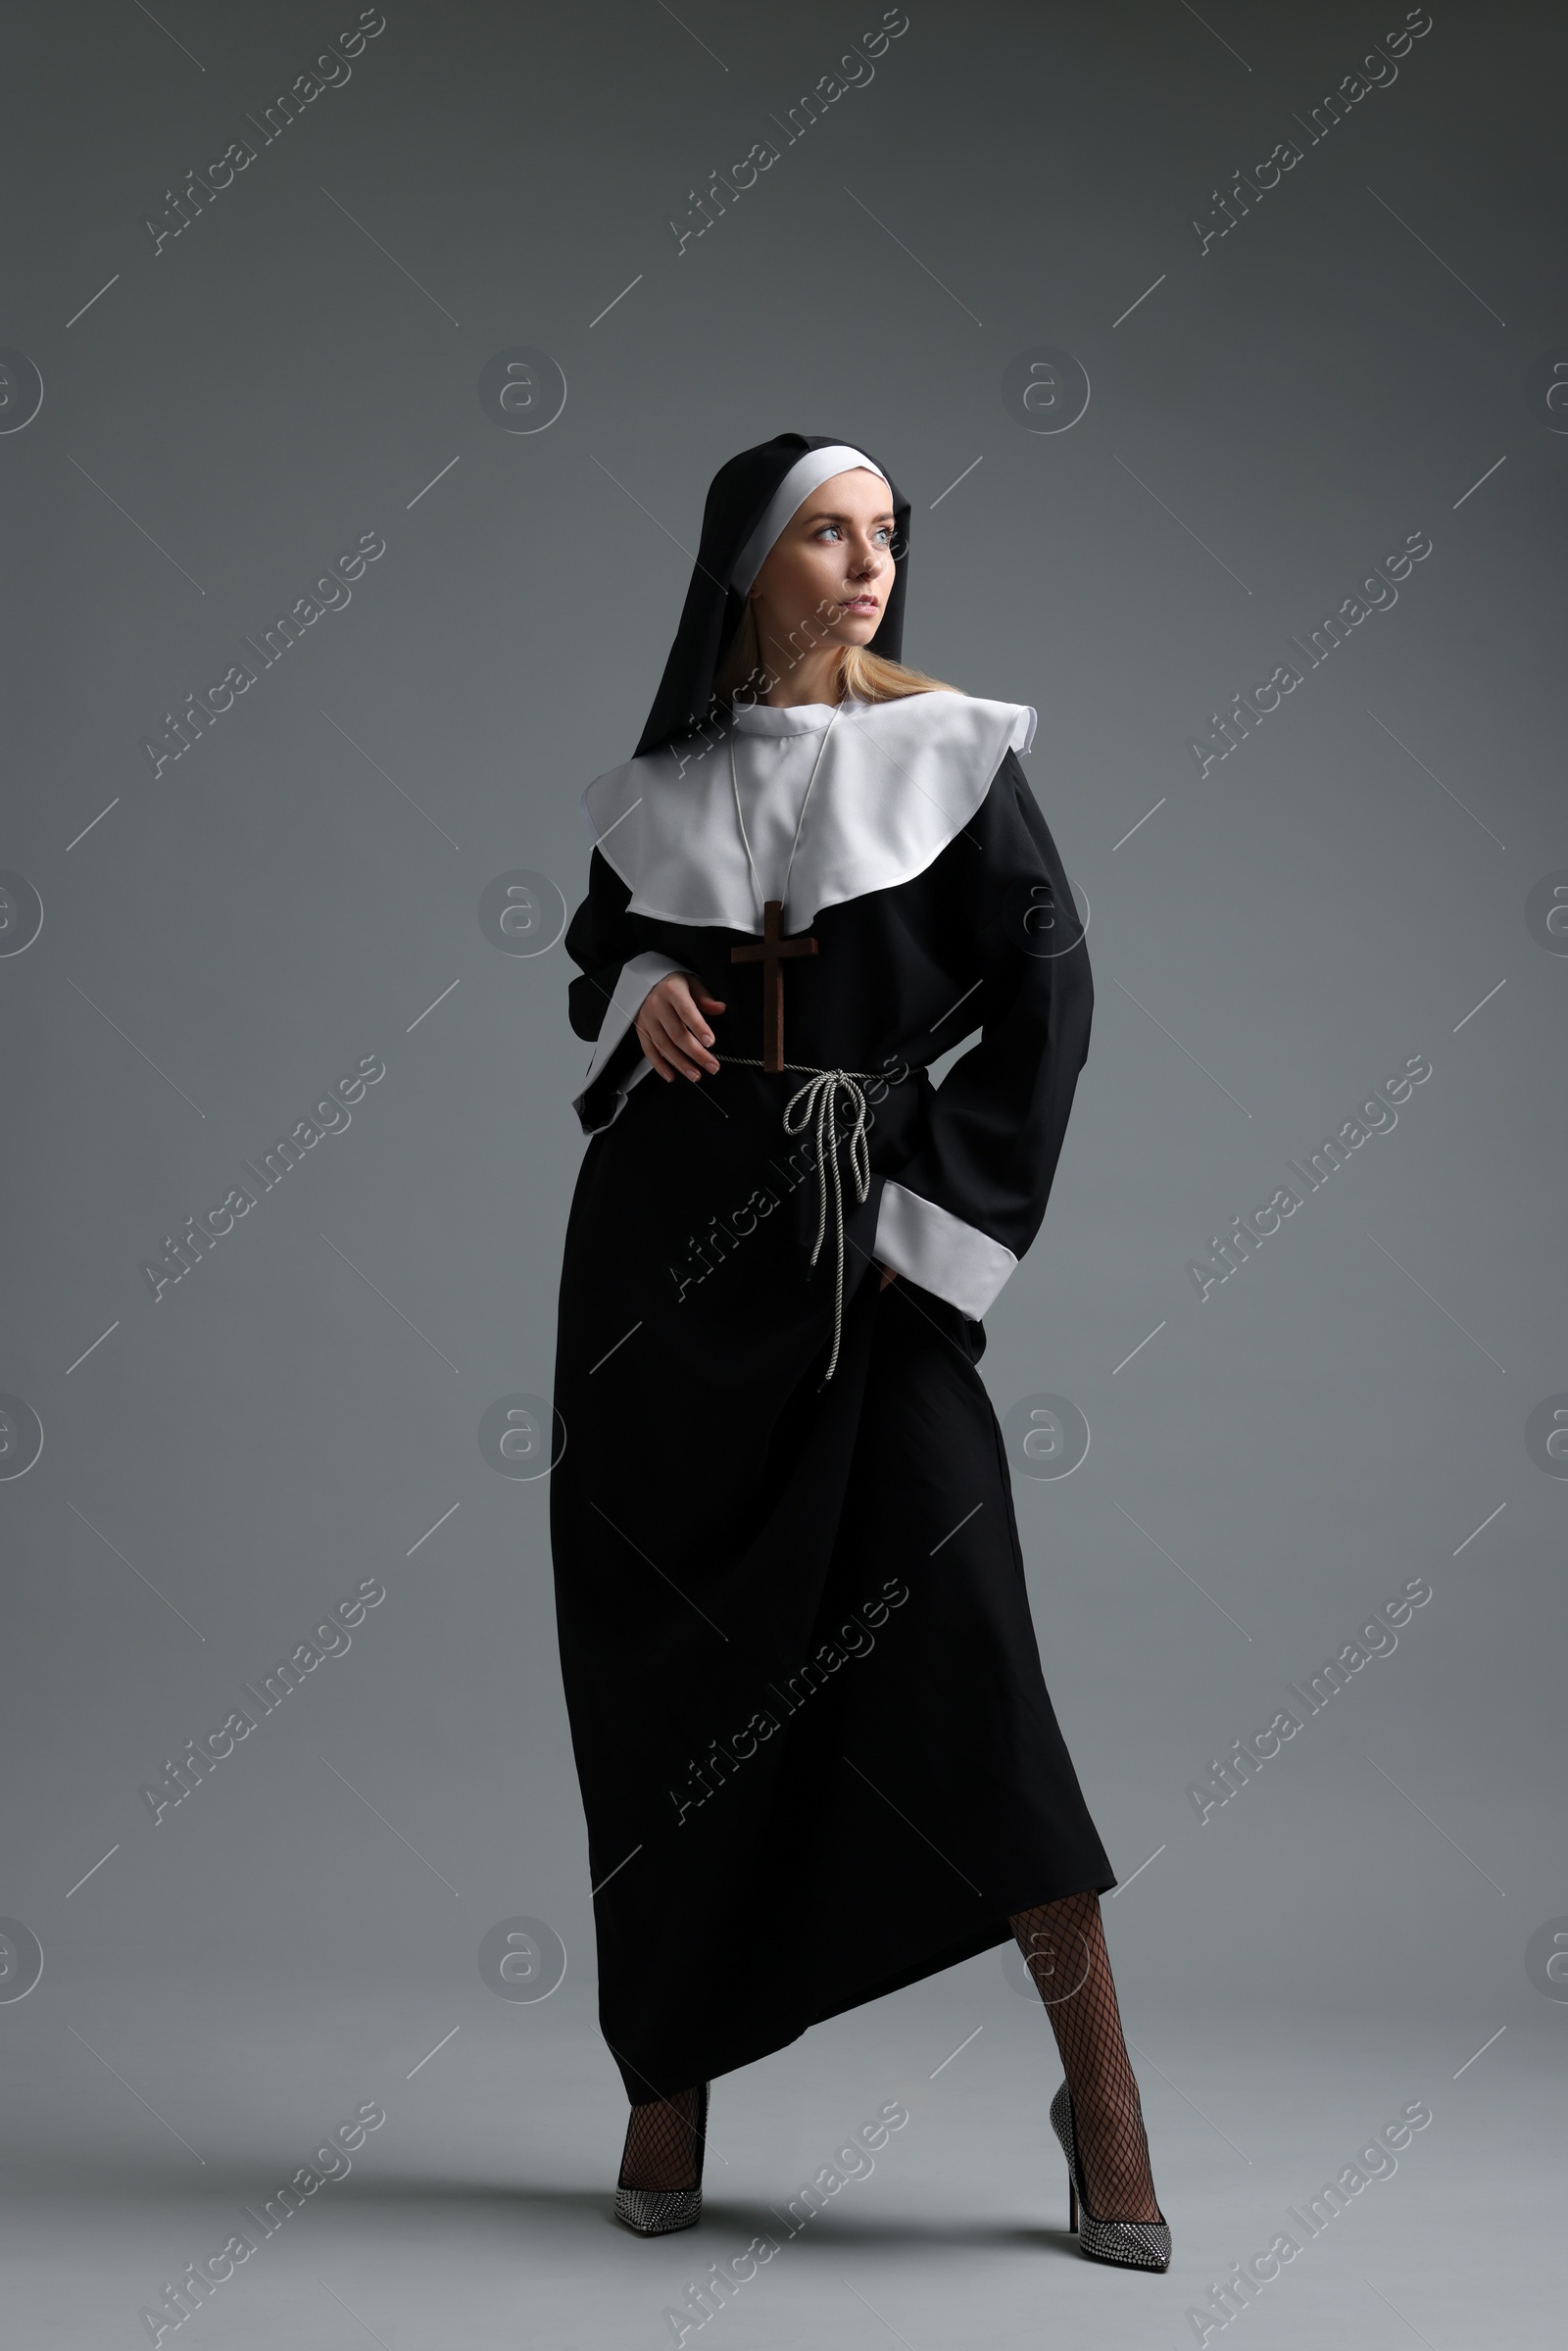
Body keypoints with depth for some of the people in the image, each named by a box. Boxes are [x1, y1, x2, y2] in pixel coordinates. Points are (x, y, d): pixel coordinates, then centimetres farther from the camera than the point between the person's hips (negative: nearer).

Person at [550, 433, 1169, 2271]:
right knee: (665, 1656, 5)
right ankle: (672, 2071, 17)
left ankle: (1097, 2079, 0)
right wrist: (638, 995, -2)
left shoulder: (949, 746, 0)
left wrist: (941, 1223, -9)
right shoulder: (663, 778, 8)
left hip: (863, 1234, -3)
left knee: (953, 1617, -11)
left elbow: (1046, 996, -3)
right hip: (665, 1228, 3)